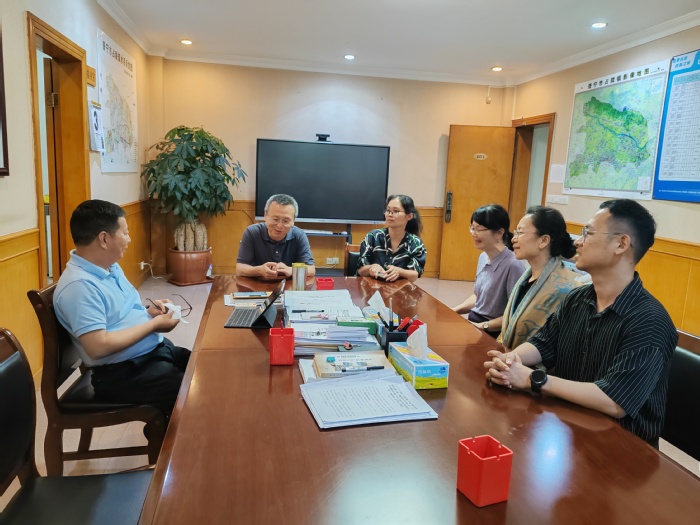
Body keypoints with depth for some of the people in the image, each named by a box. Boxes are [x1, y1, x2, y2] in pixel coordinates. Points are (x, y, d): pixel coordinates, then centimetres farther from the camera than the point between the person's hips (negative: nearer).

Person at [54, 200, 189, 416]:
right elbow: (98, 347, -27)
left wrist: (147, 311, 1)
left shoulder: (110, 267, 9)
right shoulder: (79, 285, -21)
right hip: (124, 371, -9)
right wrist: (153, 324, -19)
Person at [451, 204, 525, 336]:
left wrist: (482, 326, -17)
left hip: (493, 334, -7)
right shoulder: (483, 257, 5)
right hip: (473, 322, 7)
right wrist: (454, 310, 5)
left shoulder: (513, 265, -23)